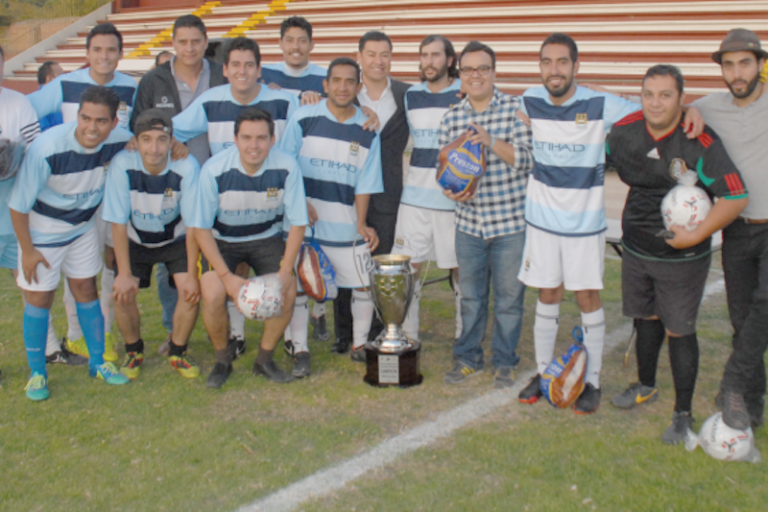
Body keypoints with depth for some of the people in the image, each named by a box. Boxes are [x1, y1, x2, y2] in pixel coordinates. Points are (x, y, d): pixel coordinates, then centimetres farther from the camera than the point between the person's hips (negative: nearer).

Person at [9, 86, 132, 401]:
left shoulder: (120, 142, -21)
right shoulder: (47, 148, -34)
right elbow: (18, 204, -22)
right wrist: (27, 250, -14)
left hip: (83, 227, 4)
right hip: (42, 232, -4)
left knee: (86, 290, 12)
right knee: (39, 299, 4)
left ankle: (97, 362, 28)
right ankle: (37, 373, 21)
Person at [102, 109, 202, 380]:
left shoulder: (187, 166, -29)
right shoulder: (122, 164, -27)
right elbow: (118, 223, -20)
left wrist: (191, 274, -19)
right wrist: (124, 274, -20)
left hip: (176, 239, 0)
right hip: (135, 240, 0)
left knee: (193, 290, -19)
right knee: (123, 293, -17)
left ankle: (177, 352, 6)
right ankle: (134, 351, 12)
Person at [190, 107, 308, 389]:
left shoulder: (287, 167, -21)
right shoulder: (214, 169, -24)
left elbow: (297, 223, -10)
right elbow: (201, 228, -15)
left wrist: (286, 272, -18)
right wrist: (226, 275, -21)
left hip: (267, 237, 1)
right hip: (221, 240, -1)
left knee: (287, 291, -19)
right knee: (213, 295, -24)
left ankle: (264, 359, 6)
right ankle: (222, 360, 6)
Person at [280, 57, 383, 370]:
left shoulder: (367, 131, 3)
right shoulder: (303, 119, -2)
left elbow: (365, 184, 3)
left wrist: (361, 224, -5)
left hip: (345, 225, 2)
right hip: (304, 223, -1)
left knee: (363, 285, 3)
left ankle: (360, 345, 22)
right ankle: (300, 350, 16)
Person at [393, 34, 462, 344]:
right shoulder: (411, 96, 10)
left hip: (454, 198, -3)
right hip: (415, 194, 3)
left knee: (459, 267, 6)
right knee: (409, 265, 4)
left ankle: (464, 333, 21)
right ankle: (407, 333, 16)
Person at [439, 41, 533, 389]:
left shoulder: (515, 109, -5)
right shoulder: (451, 118, 4)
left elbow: (527, 160, -11)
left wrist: (492, 142, -24)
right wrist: (450, 189, -12)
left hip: (510, 222, -3)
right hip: (469, 223, 3)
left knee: (508, 298, 8)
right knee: (470, 296, 14)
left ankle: (504, 363, 24)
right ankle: (468, 358, 30)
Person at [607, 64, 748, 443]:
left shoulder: (700, 143, -21)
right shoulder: (625, 131, -5)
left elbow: (736, 197, -21)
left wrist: (697, 235, -22)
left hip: (682, 257, -5)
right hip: (636, 250, 5)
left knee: (679, 332, 3)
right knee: (646, 319, 21)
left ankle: (683, 413, 18)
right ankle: (646, 386, 43)